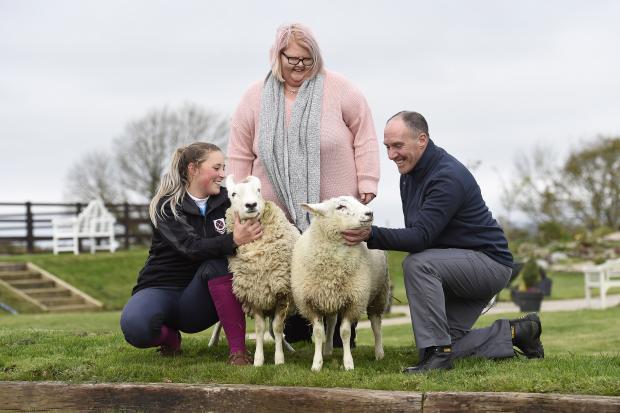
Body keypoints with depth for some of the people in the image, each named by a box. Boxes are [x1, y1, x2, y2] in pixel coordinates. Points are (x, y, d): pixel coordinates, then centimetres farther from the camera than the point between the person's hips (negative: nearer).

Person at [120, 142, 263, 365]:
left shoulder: (225, 201, 3)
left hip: (199, 299, 3)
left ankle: (238, 350, -25)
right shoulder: (167, 207, -10)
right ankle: (170, 337, 1)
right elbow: (192, 248, -27)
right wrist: (234, 240, -43)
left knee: (219, 263, -31)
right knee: (135, 328, -36)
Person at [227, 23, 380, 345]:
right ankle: (295, 337, 21)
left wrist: (367, 184, -5)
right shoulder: (256, 98, 3)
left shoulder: (338, 90, -4)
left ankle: (341, 342, 20)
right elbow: (240, 154, 7)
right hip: (279, 211, 2)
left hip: (335, 208, -2)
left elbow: (364, 136, -1)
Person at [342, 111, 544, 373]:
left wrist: (371, 235, -42)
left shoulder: (449, 177, -24)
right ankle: (515, 332, 16)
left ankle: (438, 354, -26)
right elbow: (416, 233, 13)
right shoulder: (409, 174, 6)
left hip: (489, 262, -9)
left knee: (417, 264, -32)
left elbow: (421, 236, -32)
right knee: (444, 343, 0)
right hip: (461, 267, 9)